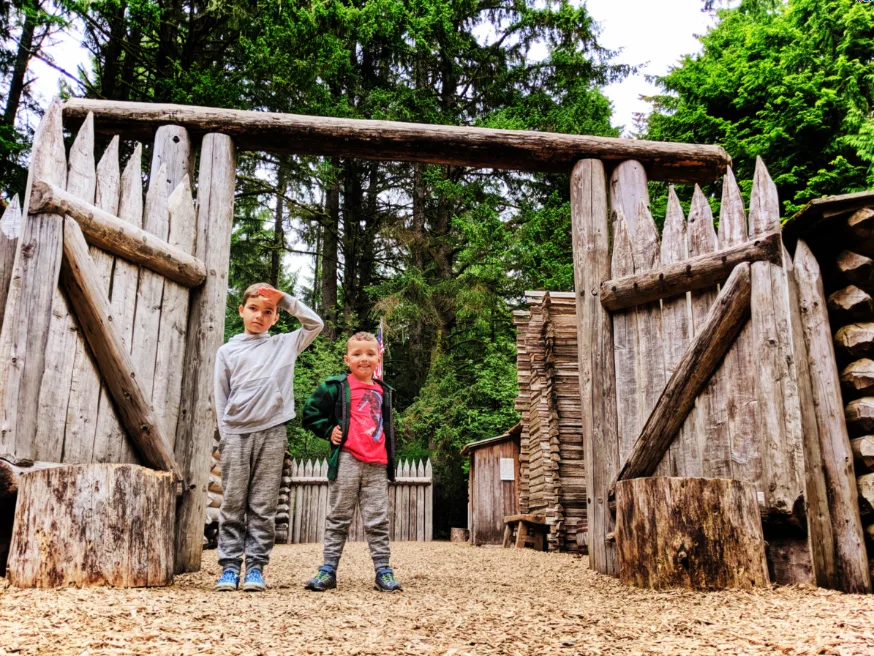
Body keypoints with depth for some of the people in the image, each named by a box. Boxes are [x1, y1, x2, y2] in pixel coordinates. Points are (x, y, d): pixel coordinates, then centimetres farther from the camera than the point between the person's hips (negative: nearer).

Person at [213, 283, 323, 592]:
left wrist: (285, 299, 4)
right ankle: (229, 567, 8)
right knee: (232, 505, 2)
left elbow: (315, 324, 9)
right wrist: (225, 436, 4)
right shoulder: (227, 351, 13)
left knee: (263, 506, 1)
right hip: (236, 434, 1)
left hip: (271, 433, 0)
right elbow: (221, 397, 11)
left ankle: (256, 567, 6)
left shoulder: (284, 345, 14)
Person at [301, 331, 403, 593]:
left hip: (377, 465, 4)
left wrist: (390, 459, 21)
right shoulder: (336, 387, 1)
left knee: (378, 520, 5)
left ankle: (383, 571, 10)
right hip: (347, 461, -4)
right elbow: (311, 412, 4)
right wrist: (329, 431, -5)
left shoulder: (383, 392, 17)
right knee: (338, 518, 3)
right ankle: (329, 569, 9)